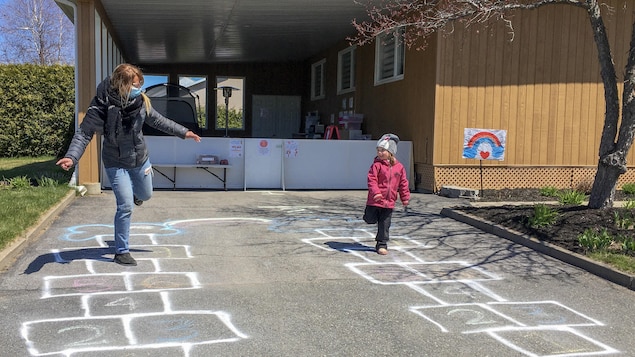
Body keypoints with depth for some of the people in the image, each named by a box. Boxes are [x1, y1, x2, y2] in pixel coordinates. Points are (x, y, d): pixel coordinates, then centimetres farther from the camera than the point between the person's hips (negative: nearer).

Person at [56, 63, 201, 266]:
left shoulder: (140, 101, -12)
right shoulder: (102, 106, -26)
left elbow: (157, 120, 5)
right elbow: (84, 133, -24)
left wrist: (183, 132, 8)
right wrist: (71, 157, -39)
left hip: (140, 159, 5)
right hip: (116, 163, -5)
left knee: (145, 195, 26)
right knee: (125, 206, -11)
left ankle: (134, 193, 67)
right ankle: (121, 252, 6)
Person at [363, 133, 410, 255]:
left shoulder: (399, 167, 4)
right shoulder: (377, 165, -7)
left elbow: (403, 183, 11)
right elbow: (372, 180, -16)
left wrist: (405, 198, 11)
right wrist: (375, 192, -30)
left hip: (389, 202, 3)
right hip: (375, 200, -2)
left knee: (385, 225, 7)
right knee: (370, 220, 5)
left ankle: (382, 245, 16)